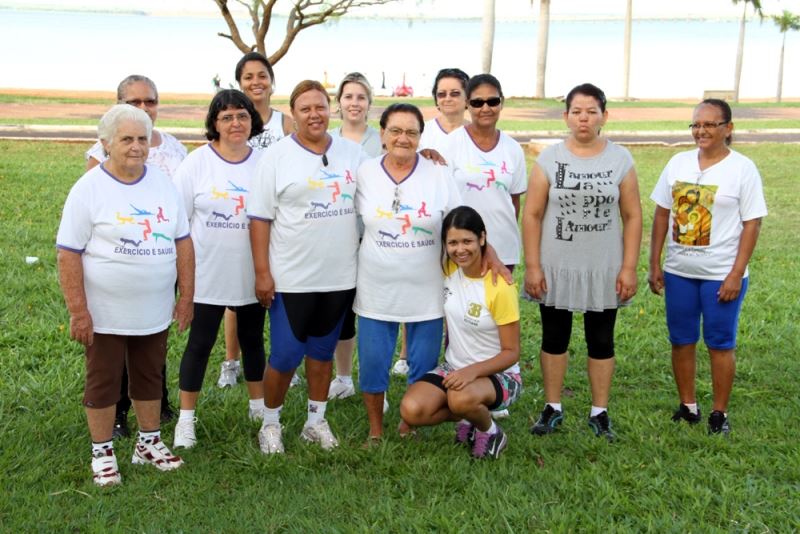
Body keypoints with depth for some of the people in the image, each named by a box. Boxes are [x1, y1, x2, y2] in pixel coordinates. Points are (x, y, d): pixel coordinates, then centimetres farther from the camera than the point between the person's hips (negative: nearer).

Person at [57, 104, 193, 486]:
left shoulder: (163, 184, 3)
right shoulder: (88, 189, -12)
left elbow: (182, 242, 8)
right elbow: (68, 254, -13)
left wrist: (186, 296, 4)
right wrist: (78, 312, -16)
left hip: (155, 313, 5)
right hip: (105, 315, -4)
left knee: (150, 378, 17)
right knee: (103, 382, 9)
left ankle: (149, 442, 34)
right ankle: (102, 452, 23)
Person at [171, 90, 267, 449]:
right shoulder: (198, 162, -7)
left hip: (252, 274, 3)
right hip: (207, 275, -2)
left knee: (252, 340, 18)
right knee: (200, 344, 5)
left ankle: (259, 406, 35)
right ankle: (186, 419, 17)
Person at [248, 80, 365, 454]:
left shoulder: (352, 153, 6)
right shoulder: (277, 157, -4)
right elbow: (260, 218, -6)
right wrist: (262, 273, -11)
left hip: (339, 276, 4)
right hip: (291, 278, -3)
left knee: (323, 351, 15)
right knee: (285, 356, 1)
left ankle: (316, 420, 28)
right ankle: (271, 422, 20)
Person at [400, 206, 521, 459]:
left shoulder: (500, 286, -18)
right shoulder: (447, 269, -4)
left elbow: (511, 353, -14)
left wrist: (474, 370, -29)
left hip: (497, 373, -5)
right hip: (454, 368, 5)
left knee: (461, 398, -38)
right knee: (411, 411, -23)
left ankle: (489, 430, -4)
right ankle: (469, 415, 6)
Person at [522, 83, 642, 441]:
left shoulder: (620, 159, -1)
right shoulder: (549, 158, -3)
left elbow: (632, 216, 1)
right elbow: (532, 214, -2)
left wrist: (629, 268, -5)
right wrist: (533, 266, -7)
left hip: (603, 269, 0)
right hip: (555, 267, 0)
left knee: (601, 341, 9)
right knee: (554, 338, 11)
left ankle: (599, 412, 23)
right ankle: (552, 408, 25)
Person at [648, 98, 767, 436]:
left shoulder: (743, 169, -7)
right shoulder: (679, 163, 5)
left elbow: (752, 224, -8)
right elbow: (662, 214, 8)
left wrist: (736, 275, -13)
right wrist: (654, 264, 4)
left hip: (722, 274, -4)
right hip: (679, 271, 4)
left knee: (720, 343, 4)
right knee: (681, 340, 10)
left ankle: (719, 413, 17)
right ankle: (688, 407, 24)